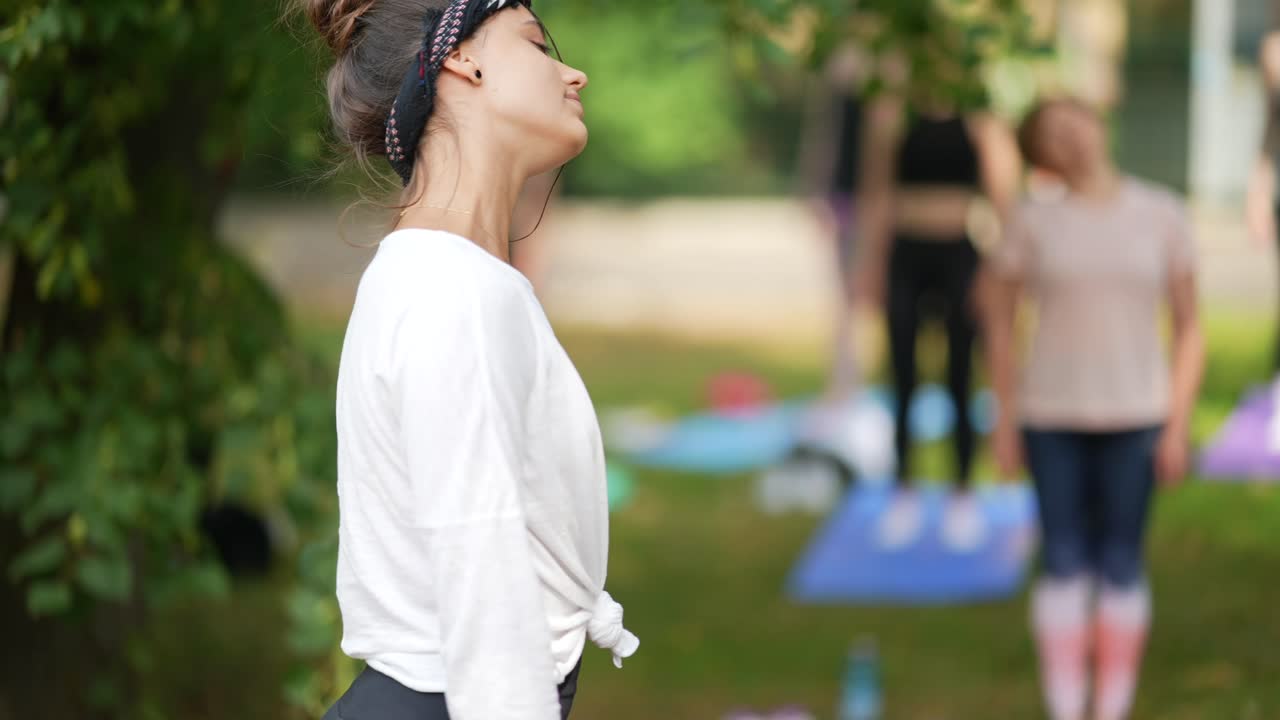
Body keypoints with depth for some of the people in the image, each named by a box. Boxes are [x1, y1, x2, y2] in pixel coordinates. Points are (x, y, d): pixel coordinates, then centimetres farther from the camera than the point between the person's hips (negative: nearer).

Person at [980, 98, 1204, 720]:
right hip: (1051, 418, 0)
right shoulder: (1033, 221, -2)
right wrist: (1004, 422, 3)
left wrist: (1178, 424, -3)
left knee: (1121, 565, 2)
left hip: (1132, 420, 0)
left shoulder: (1163, 217, -1)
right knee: (1063, 566, 0)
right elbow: (997, 317, 6)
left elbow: (1189, 328, 3)